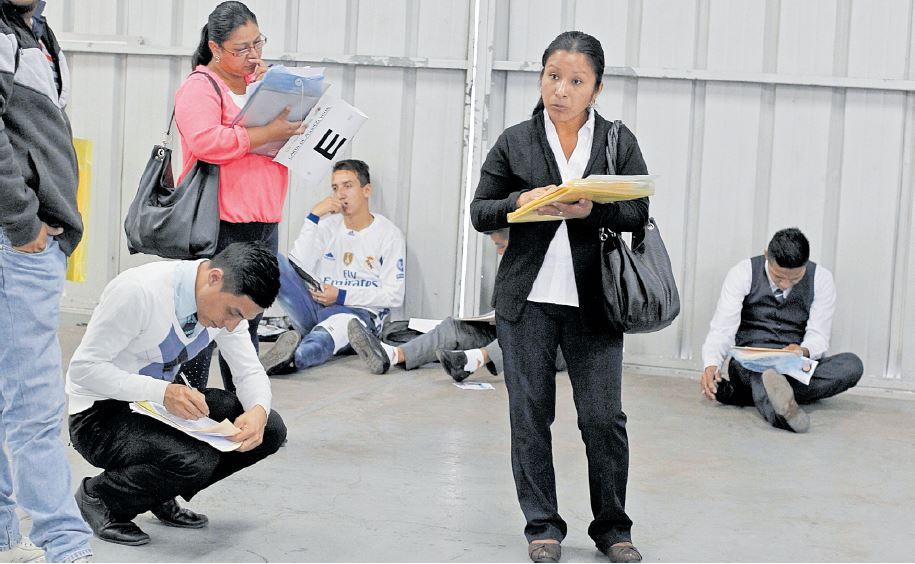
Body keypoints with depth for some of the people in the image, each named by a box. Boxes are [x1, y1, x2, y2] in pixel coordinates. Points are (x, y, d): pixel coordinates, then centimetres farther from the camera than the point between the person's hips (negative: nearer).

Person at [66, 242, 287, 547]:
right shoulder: (140, 291, -30)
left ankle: (160, 494, 10)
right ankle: (97, 496, -5)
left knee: (269, 430, -5)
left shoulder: (231, 298, -8)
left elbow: (250, 372, 0)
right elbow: (84, 367, -27)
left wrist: (258, 411, -23)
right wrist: (162, 392, -37)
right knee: (196, 460, -32)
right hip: (101, 413, -8)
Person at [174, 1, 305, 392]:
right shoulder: (200, 87, -6)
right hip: (219, 227, -7)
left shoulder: (261, 81, 17)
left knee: (247, 323, 13)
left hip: (263, 225, 7)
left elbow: (295, 124, 22)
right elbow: (205, 141, -22)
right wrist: (267, 133, -21)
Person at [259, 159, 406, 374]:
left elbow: (394, 296, -2)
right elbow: (297, 267, -2)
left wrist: (342, 296, -9)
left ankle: (290, 358, -72)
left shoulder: (389, 234, 4)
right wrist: (314, 216, -7)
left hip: (359, 312, -4)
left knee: (338, 325, -42)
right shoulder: (328, 225, 14)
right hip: (317, 307, 5)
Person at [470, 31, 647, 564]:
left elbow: (639, 213, 0)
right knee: (531, 414, 4)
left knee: (604, 416, -1)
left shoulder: (620, 142, 4)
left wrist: (591, 210, -18)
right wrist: (521, 202, -14)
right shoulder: (515, 142, 4)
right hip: (527, 298, 1)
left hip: (594, 300, 0)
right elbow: (480, 212, 6)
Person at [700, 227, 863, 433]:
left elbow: (818, 336, -4)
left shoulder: (821, 279, -2)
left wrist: (803, 352, -28)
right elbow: (722, 329, -12)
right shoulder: (743, 274, -6)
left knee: (852, 364, -27)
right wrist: (711, 365, -32)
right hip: (751, 366, -2)